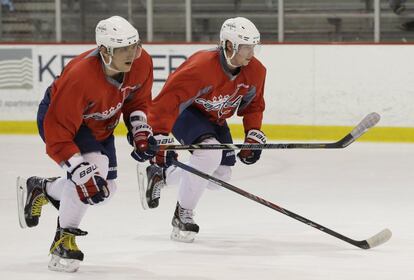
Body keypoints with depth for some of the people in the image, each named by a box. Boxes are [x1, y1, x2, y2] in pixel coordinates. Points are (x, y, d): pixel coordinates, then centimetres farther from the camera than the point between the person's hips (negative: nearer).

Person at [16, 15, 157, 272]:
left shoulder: (142, 63, -22)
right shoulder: (79, 78, -41)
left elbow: (138, 99, 1)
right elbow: (57, 132, -35)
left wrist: (140, 131, -12)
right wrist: (81, 171, -39)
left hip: (100, 125, 7)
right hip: (57, 118, -7)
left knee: (105, 190, 10)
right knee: (94, 166, -31)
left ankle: (39, 188, 34)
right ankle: (64, 240, -15)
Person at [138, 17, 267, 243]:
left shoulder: (255, 71, -15)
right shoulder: (201, 67, -37)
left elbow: (253, 106, 4)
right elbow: (167, 101, -38)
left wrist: (254, 137, -6)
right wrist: (160, 139, -44)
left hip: (216, 118, 8)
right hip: (185, 111, -8)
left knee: (221, 177, 4)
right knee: (210, 151, -33)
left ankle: (160, 174, 23)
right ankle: (183, 215, -17)